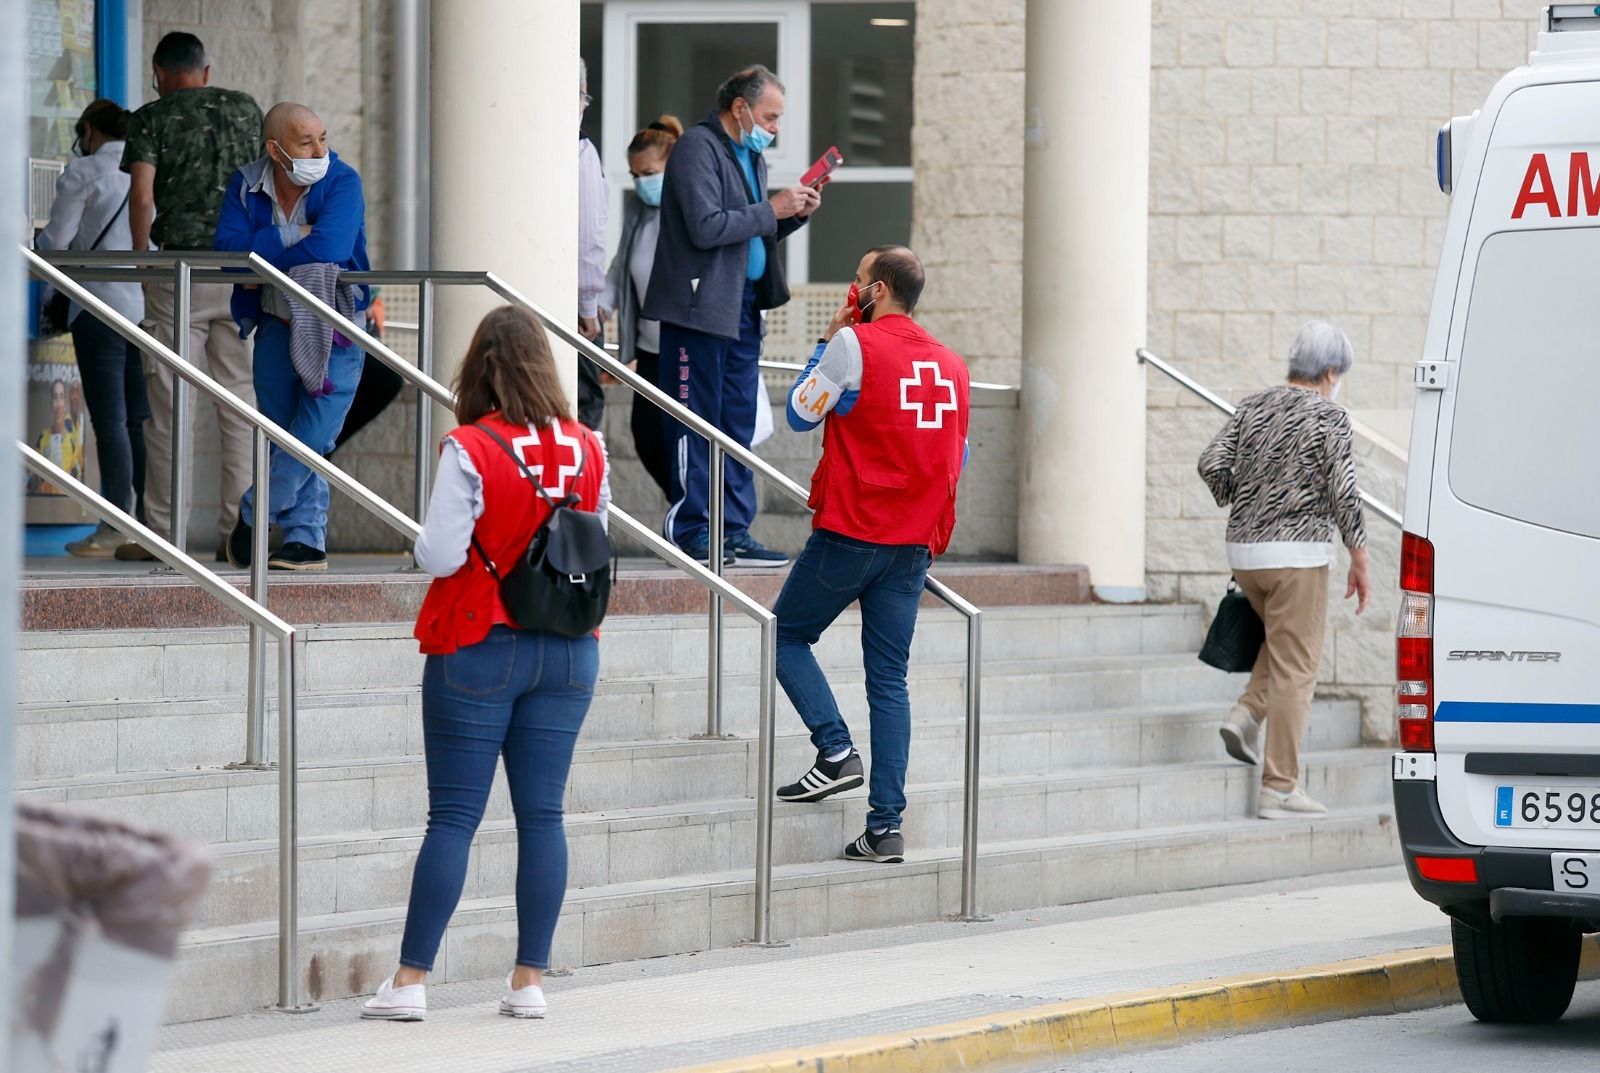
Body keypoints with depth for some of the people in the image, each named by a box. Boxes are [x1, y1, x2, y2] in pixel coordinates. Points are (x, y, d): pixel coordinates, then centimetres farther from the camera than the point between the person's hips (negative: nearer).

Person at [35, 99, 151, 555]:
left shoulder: (83, 172, -3)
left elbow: (56, 241, -4)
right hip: (150, 303, 5)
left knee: (109, 421, -7)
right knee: (139, 421, 7)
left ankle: (114, 531, -10)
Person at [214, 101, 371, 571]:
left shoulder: (342, 182, -14)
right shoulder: (246, 185, -2)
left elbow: (329, 247, -29)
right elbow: (228, 246, -15)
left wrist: (260, 252, -18)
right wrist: (291, 239, -24)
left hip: (334, 329, -4)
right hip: (277, 325, 4)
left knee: (313, 435, -10)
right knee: (286, 438, 6)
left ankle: (252, 517, 8)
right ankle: (307, 540, 15)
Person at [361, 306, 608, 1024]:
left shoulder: (469, 450, -14)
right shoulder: (587, 451, 0)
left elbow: (439, 556, -16)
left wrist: (426, 541, 4)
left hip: (478, 648, -4)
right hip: (567, 652, 4)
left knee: (452, 818, 0)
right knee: (542, 816, 7)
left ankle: (410, 981, 2)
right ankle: (529, 980, 9)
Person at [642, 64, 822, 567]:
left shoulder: (750, 155, 18)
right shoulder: (698, 147, -10)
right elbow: (707, 227, -21)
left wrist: (795, 215, 6)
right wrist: (771, 210, -14)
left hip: (742, 306, 9)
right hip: (701, 304, -9)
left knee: (738, 422, 9)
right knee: (697, 423, -6)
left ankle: (734, 531, 12)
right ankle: (693, 532, -3)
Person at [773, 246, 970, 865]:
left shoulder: (856, 344, -10)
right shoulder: (951, 365, 10)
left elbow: (800, 414, 2)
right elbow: (958, 458, 18)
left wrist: (828, 341, 10)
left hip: (850, 532, -6)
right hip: (914, 545, 6)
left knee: (788, 635, 13)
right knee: (889, 680, 6)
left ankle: (835, 749, -6)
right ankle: (886, 826, 1)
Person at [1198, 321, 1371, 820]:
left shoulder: (1252, 408, 10)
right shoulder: (1328, 417, -7)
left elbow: (1212, 466, 0)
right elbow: (1343, 492, -14)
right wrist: (1360, 560, -8)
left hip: (1244, 552, 6)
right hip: (1297, 553, -6)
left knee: (1287, 643, 29)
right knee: (1295, 668, -1)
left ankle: (1247, 715, 8)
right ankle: (1280, 788, -3)